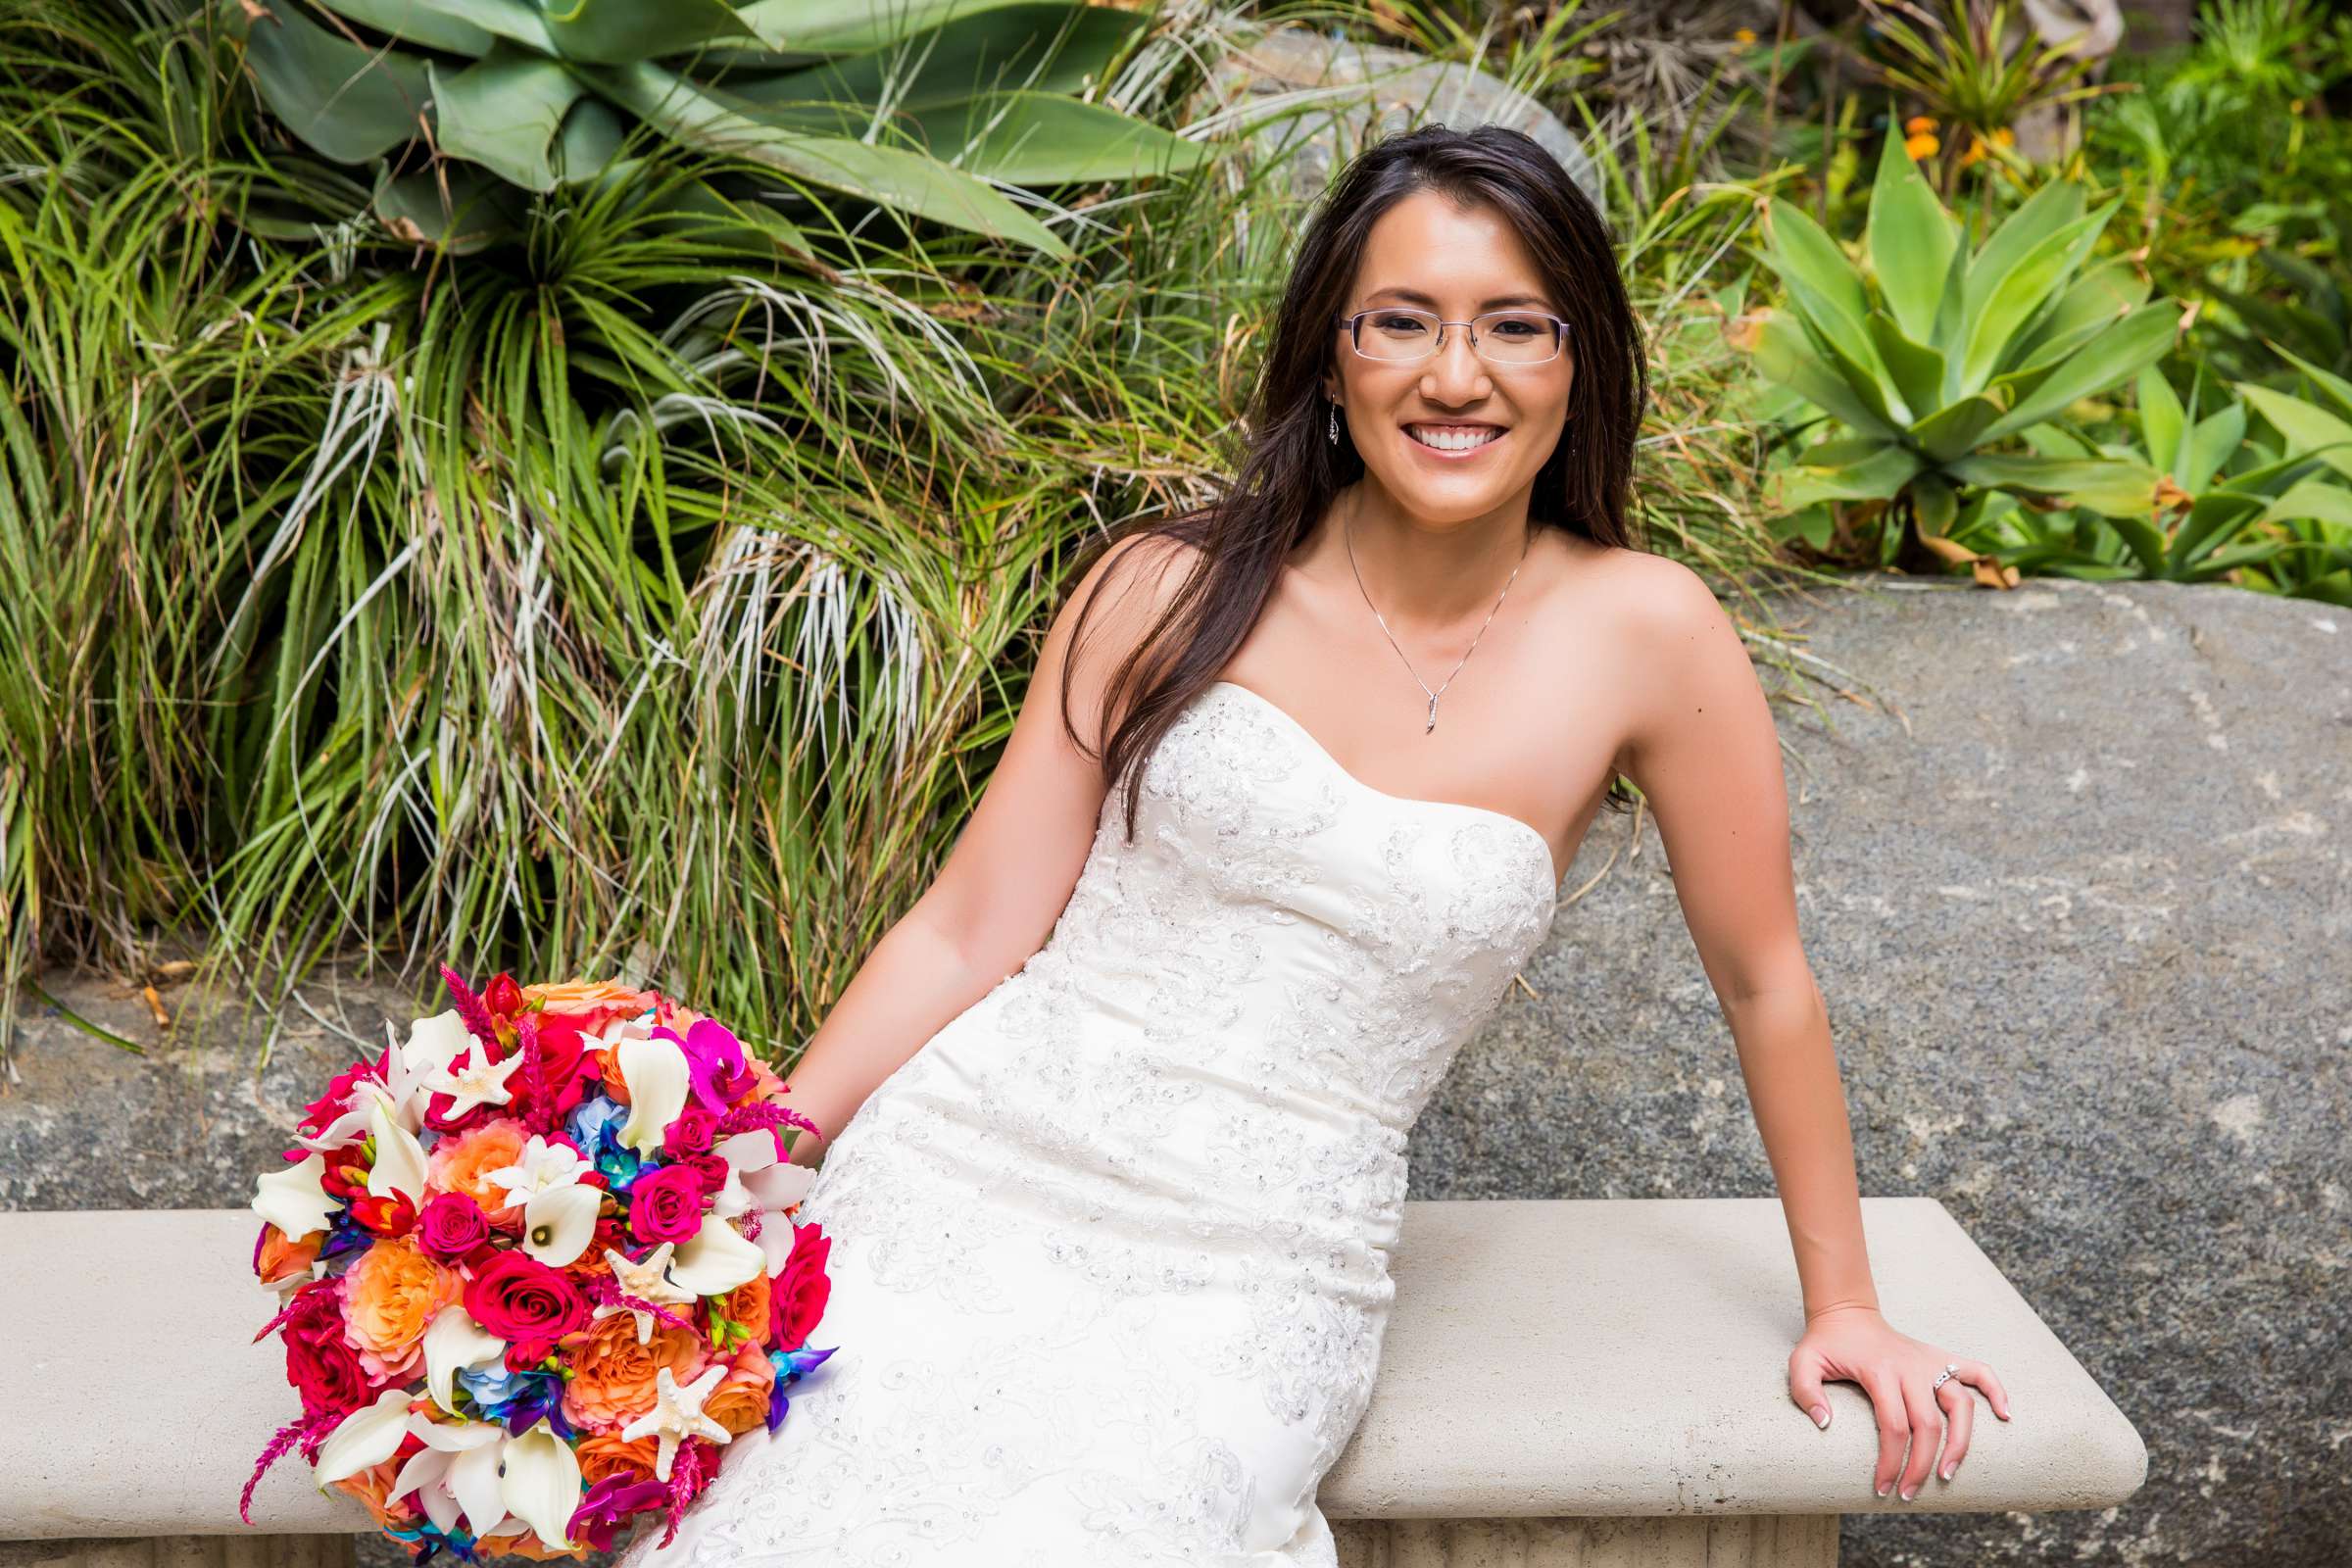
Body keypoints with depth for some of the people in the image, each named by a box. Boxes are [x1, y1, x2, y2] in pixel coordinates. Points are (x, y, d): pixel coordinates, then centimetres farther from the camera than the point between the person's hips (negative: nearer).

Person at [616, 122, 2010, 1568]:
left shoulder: (1641, 635, -4)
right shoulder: (1173, 590, 0)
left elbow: (1763, 978, 7)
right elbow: (971, 927, 2)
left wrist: (1843, 1302, 14)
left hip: (1252, 1278, -1)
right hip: (967, 1167, 1)